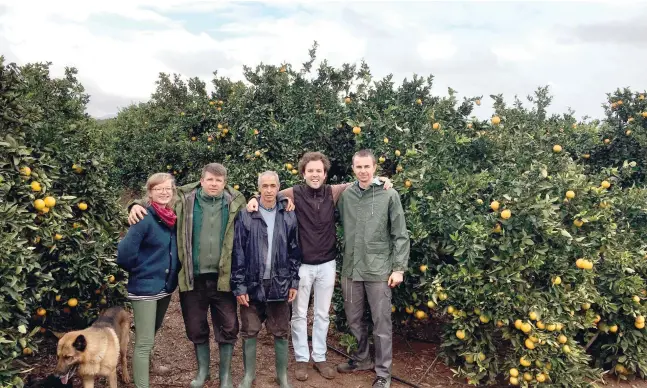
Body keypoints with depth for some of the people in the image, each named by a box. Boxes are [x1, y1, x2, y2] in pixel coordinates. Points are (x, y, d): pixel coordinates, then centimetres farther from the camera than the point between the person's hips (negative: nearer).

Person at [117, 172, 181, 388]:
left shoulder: (173, 218, 2)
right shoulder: (145, 218, -18)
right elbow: (124, 253, -22)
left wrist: (172, 274, 5)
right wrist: (141, 271, -6)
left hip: (166, 286, 7)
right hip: (145, 287, -7)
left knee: (152, 333, 28)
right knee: (144, 341, -1)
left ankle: (145, 364, 53)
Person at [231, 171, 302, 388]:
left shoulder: (289, 216, 1)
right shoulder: (245, 216, -5)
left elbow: (294, 252, 6)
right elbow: (238, 252, -5)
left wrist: (294, 281, 3)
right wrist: (239, 285, -7)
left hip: (279, 284, 1)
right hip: (252, 284, -1)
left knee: (281, 333, 11)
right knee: (249, 332, 10)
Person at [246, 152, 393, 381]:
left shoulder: (333, 192, -3)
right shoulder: (294, 194, -9)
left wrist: (379, 180, -4)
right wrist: (256, 198, -21)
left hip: (327, 264, 2)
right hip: (302, 265, -2)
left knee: (323, 314, 14)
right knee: (299, 314, 10)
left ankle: (320, 358, 29)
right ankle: (301, 359, 26)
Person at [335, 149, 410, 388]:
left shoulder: (389, 195, -6)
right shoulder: (345, 195, 3)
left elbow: (400, 235, -5)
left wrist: (399, 268, -7)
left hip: (379, 270, -4)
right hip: (350, 269, 4)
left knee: (381, 323, 5)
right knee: (354, 319, 16)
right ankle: (361, 359, 38)